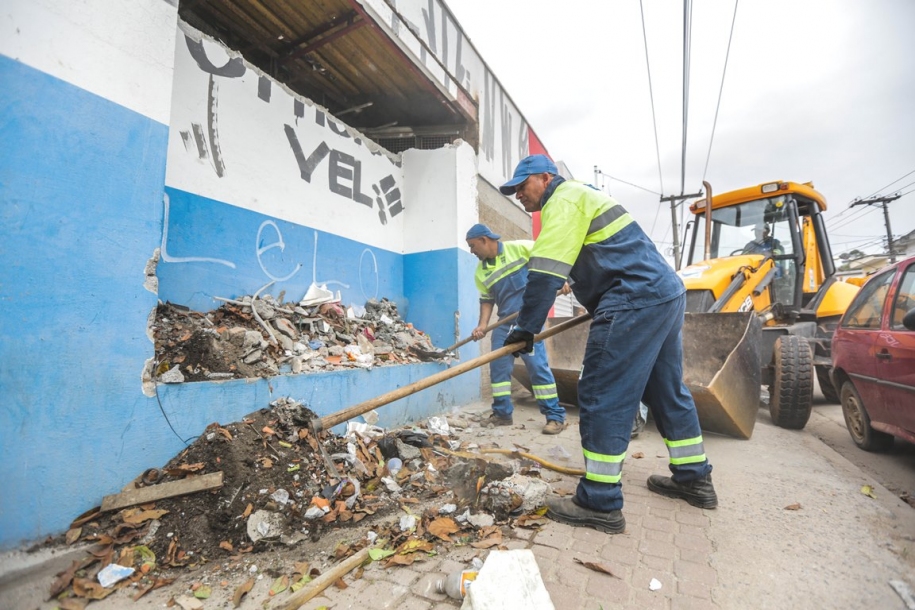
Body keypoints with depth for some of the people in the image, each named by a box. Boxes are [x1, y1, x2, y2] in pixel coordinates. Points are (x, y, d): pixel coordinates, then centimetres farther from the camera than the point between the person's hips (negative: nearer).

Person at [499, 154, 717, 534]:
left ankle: (600, 504, 0)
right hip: (666, 293, 11)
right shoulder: (579, 196, 25)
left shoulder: (563, 200, -6)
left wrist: (526, 328, -12)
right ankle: (694, 479, 32)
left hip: (635, 302, -11)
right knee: (666, 390, 18)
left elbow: (545, 273, -17)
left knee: (602, 397, -8)